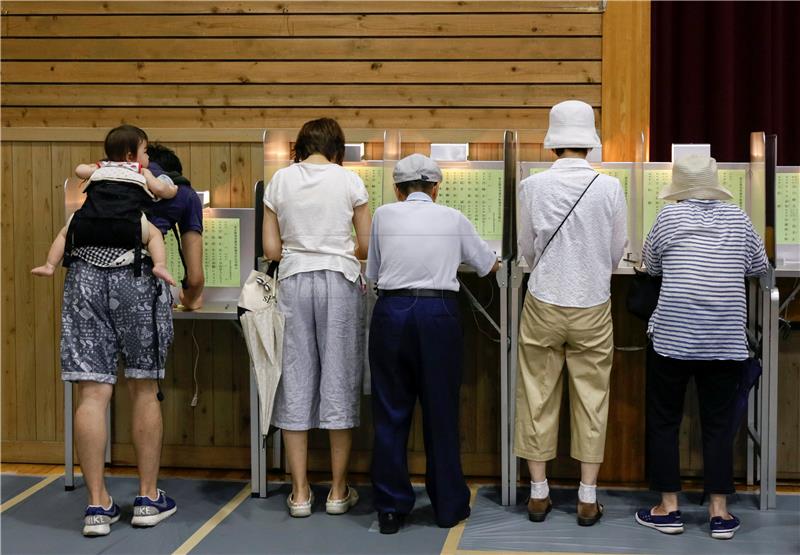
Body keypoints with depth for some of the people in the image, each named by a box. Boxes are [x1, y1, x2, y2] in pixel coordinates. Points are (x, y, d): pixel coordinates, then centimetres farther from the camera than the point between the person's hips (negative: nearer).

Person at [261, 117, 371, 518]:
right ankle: (338, 491, 11)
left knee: (295, 378, 7)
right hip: (340, 280, -1)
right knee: (340, 377, 6)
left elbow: (271, 249, 4)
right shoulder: (348, 180, 0)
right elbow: (367, 246, 1)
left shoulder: (280, 180, 5)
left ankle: (300, 493, 9)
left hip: (294, 280, 2)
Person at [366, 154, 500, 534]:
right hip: (438, 313, 0)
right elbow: (488, 265, 21)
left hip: (391, 312, 0)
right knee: (441, 412, 9)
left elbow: (372, 272, 14)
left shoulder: (384, 216, 6)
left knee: (391, 412, 7)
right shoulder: (453, 219, 7)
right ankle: (448, 506, 18)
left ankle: (391, 509, 11)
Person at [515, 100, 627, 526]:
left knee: (538, 396, 11)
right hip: (592, 307, 0)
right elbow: (616, 253, 2)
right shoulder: (610, 188, -8)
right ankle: (588, 499, 15)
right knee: (591, 399, 9)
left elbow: (527, 250, 3)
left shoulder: (532, 186, -8)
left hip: (544, 304, 0)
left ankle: (538, 495, 19)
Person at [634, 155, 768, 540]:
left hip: (672, 335, -2)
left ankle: (669, 508, 11)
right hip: (726, 339, 2)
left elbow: (651, 266, 11)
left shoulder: (669, 216, -1)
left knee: (664, 421, 9)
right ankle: (719, 512, 9)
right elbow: (759, 267, 16)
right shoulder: (737, 218, 6)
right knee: (718, 424, 8)